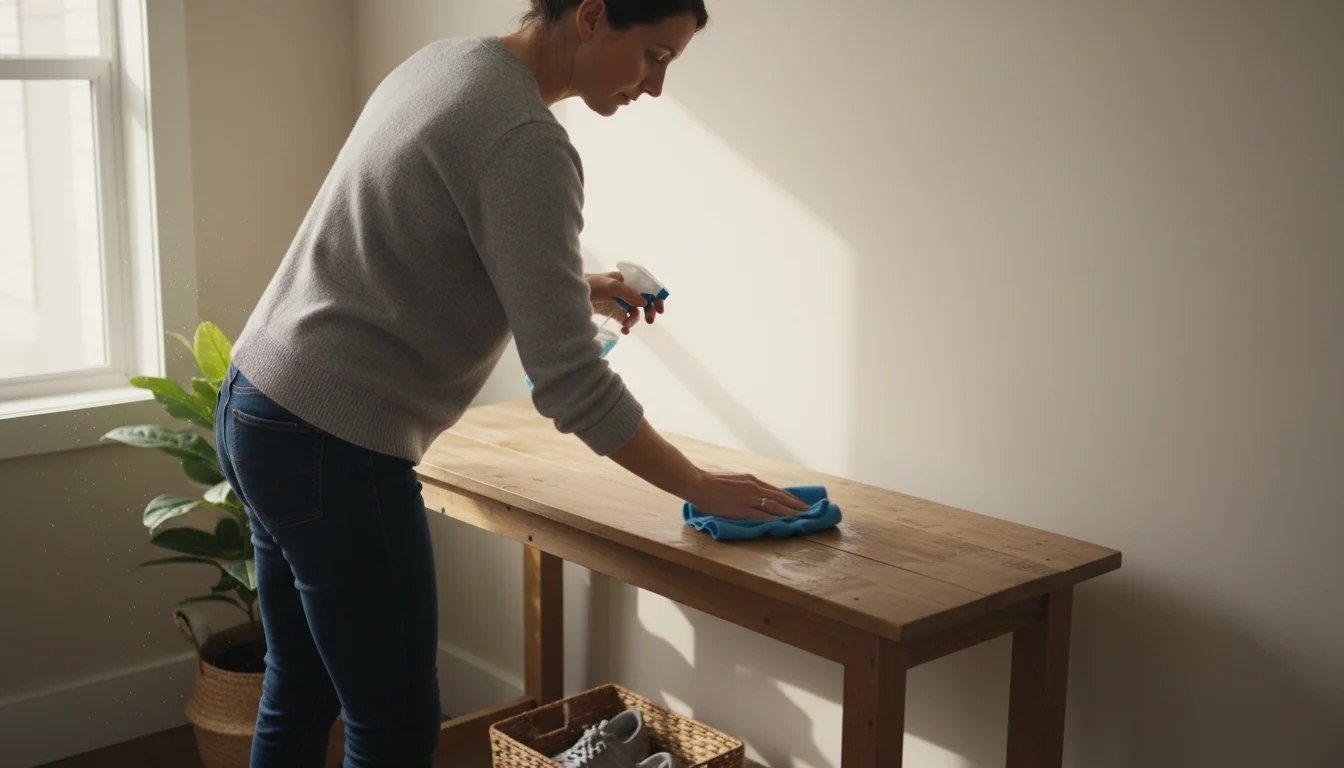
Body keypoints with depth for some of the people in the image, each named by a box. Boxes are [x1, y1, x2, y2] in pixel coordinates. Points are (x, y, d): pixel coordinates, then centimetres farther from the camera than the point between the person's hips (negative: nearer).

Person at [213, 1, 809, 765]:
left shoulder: (443, 62, 9)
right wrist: (699, 487, -9)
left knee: (300, 698, 20)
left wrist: (577, 288, 17)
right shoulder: (525, 142, -20)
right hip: (333, 448, -10)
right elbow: (572, 382, -21)